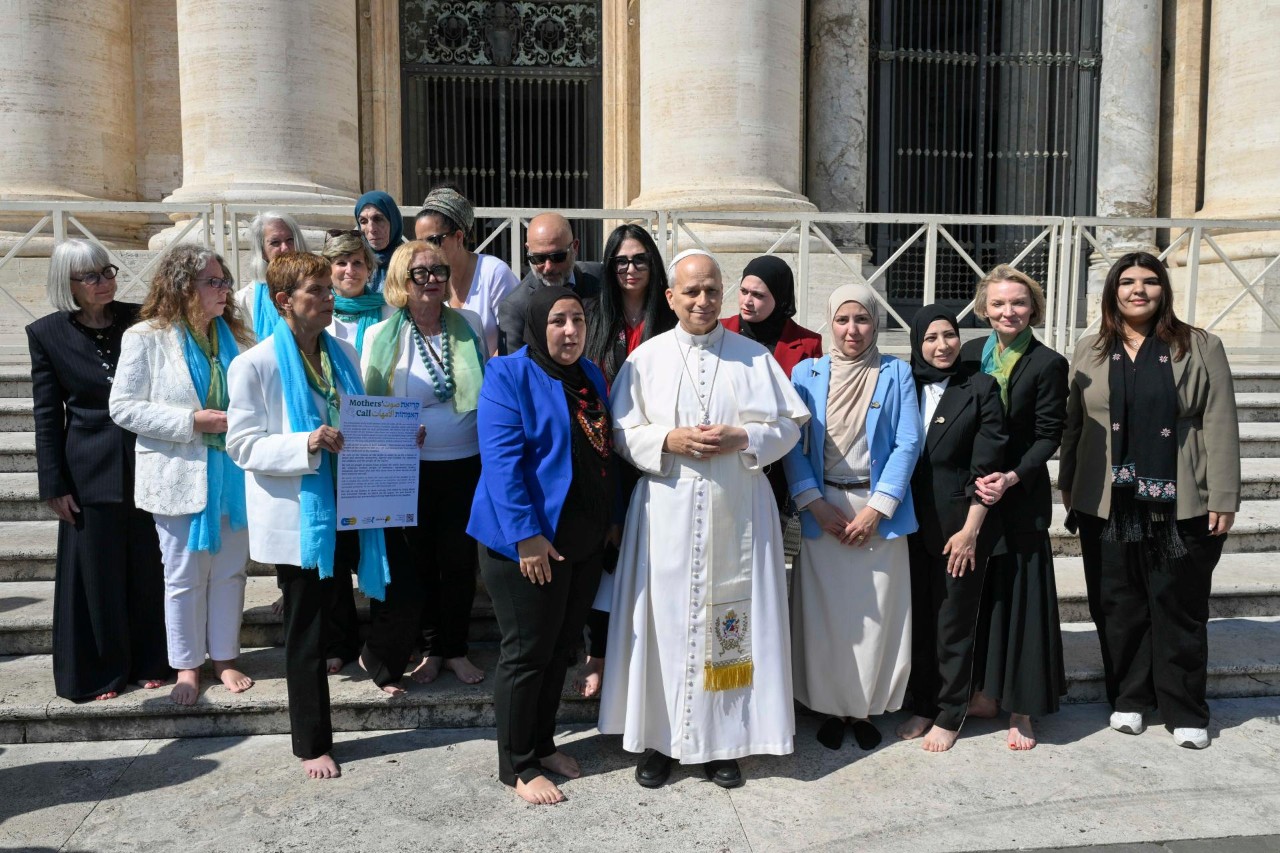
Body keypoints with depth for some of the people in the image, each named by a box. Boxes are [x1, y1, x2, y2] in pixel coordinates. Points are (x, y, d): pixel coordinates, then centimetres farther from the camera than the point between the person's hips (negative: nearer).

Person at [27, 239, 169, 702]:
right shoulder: (47, 333, -2)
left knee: (148, 567, 10)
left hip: (147, 462, 1)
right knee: (95, 572, 8)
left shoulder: (139, 320, -1)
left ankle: (150, 662, 26)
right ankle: (99, 672, 23)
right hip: (91, 469, -1)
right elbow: (46, 414, 0)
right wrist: (53, 484, -3)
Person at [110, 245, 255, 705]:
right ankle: (187, 666, 24)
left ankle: (224, 656, 28)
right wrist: (191, 421, -18)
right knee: (184, 576, 7)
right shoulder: (146, 338, -7)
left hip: (233, 472, 4)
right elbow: (123, 407, -9)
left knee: (230, 570, 12)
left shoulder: (234, 334, 6)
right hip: (181, 475, -4)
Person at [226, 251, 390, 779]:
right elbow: (243, 446, -12)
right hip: (296, 515, -5)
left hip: (344, 510, 5)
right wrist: (306, 444, -27)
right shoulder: (255, 365, -9)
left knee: (338, 615, 14)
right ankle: (311, 743, 21)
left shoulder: (344, 354, 7)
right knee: (307, 632, 6)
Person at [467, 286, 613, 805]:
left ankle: (541, 742, 34)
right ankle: (516, 765, 19)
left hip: (585, 539, 7)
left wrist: (611, 520, 14)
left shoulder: (590, 375, 11)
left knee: (561, 648, 17)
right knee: (527, 653, 3)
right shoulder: (509, 376, -12)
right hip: (531, 541, -7)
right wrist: (526, 535, -24)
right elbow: (501, 461, -19)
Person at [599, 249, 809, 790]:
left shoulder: (754, 357, 7)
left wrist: (742, 438, -11)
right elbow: (622, 432, 4)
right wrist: (669, 441, -13)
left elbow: (789, 425, 6)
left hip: (738, 513, 1)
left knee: (733, 620, 4)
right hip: (667, 511, 0)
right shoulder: (646, 358, 6)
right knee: (666, 621, 2)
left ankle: (725, 740, 18)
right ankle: (660, 738, 17)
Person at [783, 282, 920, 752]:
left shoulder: (896, 374, 3)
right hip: (823, 509, 0)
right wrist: (816, 505, -11)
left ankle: (865, 708, 23)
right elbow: (793, 444, -1)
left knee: (876, 613, 5)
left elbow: (908, 444, -3)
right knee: (825, 613, 4)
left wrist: (876, 508, -11)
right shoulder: (807, 373, 4)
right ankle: (831, 707, 22)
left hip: (879, 511, 0)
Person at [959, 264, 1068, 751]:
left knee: (1019, 596, 1)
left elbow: (1048, 436, -7)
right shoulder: (969, 355, 5)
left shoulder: (1048, 364, -6)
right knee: (977, 592, 11)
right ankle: (985, 693, 25)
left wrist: (1012, 478, -19)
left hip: (1021, 499, -4)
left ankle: (1021, 708, 12)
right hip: (970, 493, 4)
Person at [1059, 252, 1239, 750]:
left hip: (1181, 505, -2)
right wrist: (1067, 486, 6)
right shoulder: (1089, 353, 8)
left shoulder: (1200, 348, 3)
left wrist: (1223, 499, -6)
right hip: (1108, 504, 2)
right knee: (1118, 607, 9)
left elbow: (1220, 426, -2)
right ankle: (1129, 698, 24)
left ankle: (1185, 711, 19)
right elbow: (1071, 424, 9)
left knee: (1180, 609, 6)